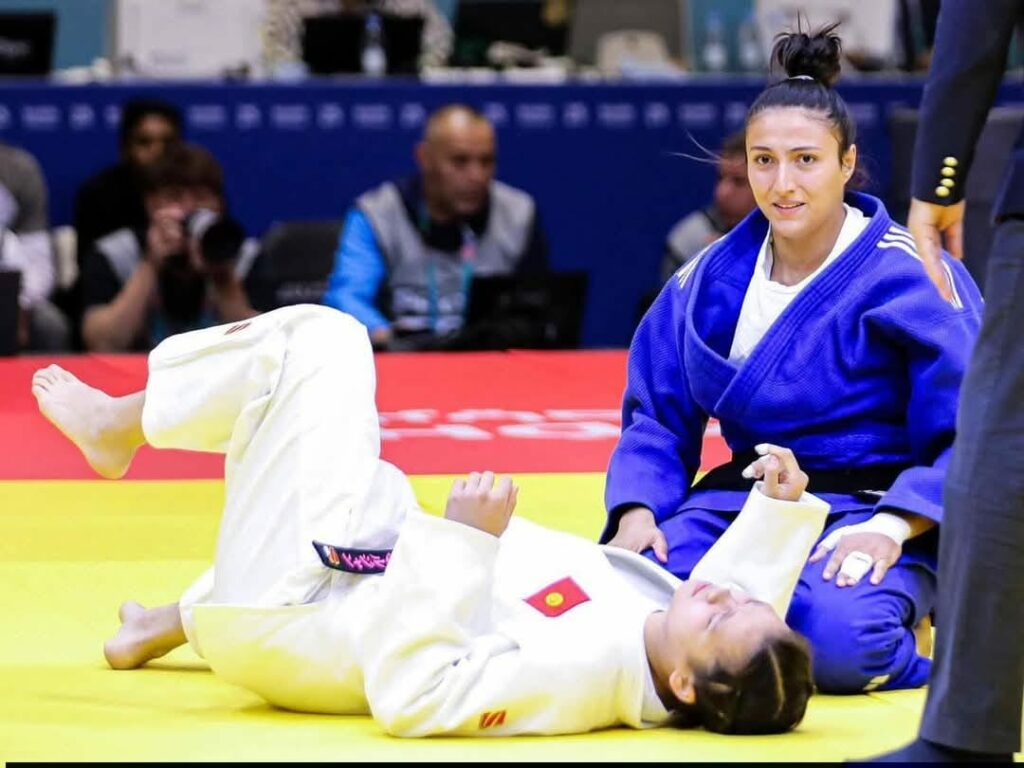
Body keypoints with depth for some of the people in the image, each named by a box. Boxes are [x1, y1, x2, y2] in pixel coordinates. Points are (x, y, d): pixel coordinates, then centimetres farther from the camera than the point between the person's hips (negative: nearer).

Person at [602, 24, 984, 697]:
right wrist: (637, 512, -8)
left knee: (836, 639, -37)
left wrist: (892, 526, -25)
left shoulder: (909, 277, -9)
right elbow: (657, 418, 12)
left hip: (870, 519, -4)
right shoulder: (708, 282, 8)